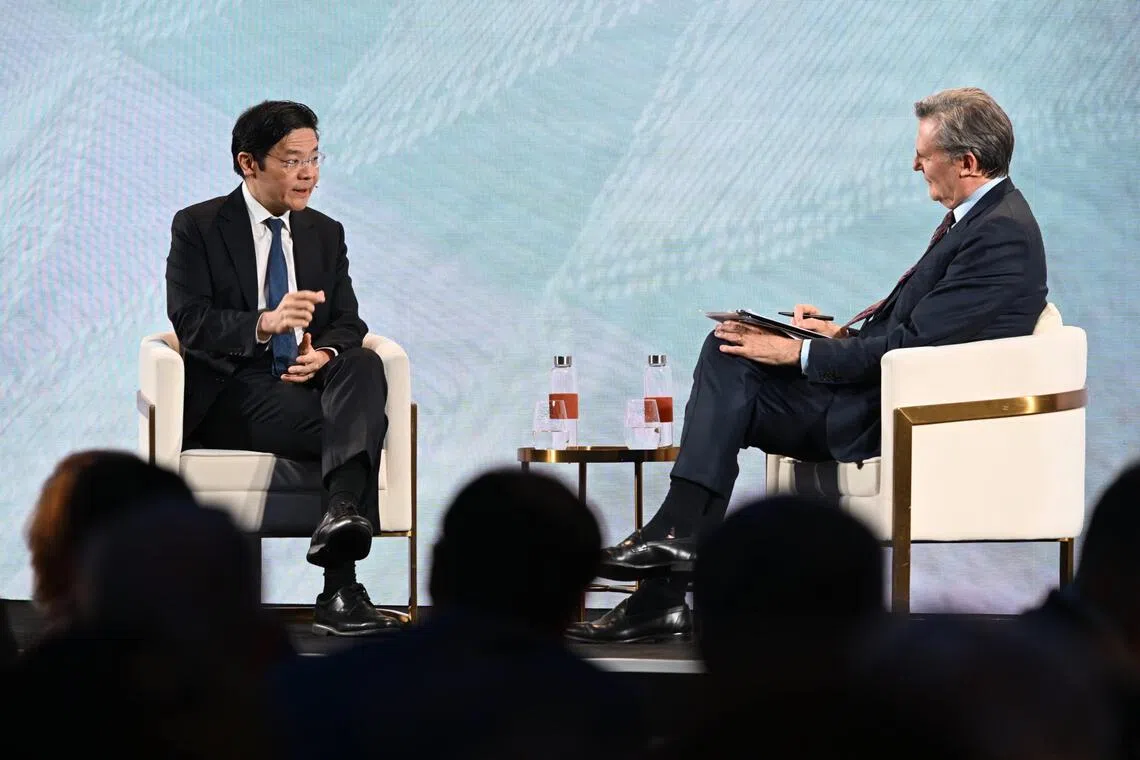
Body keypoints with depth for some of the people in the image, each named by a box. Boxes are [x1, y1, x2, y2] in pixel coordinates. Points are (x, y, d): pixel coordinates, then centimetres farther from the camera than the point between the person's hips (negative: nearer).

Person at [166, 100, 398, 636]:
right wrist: (262, 325, -28)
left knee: (364, 365, -32)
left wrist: (326, 353, -13)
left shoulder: (326, 233, 20)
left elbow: (348, 323, 13)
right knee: (354, 428, -32)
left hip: (306, 380, 5)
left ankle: (341, 512, -53)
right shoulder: (198, 227, 4)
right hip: (230, 394, -5)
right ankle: (339, 590, -39)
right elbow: (189, 323, -8)